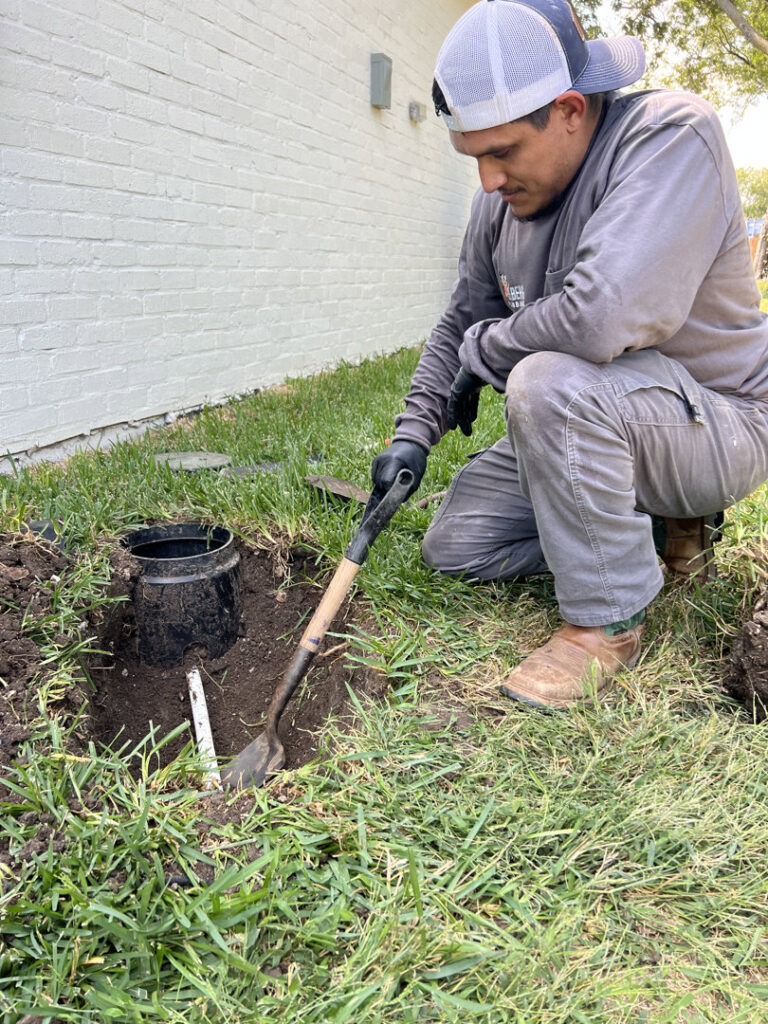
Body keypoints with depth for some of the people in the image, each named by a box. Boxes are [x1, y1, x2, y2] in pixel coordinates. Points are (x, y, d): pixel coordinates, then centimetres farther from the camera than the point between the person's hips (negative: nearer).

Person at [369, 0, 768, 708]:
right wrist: (414, 434, 0)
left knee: (550, 381, -36)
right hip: (585, 429, 8)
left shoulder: (671, 136, -23)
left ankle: (607, 620, -16)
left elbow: (601, 318, -37)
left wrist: (481, 353, -19)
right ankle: (663, 526, 12)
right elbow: (461, 323, 11)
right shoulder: (502, 199, 1)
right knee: (452, 547, 4)